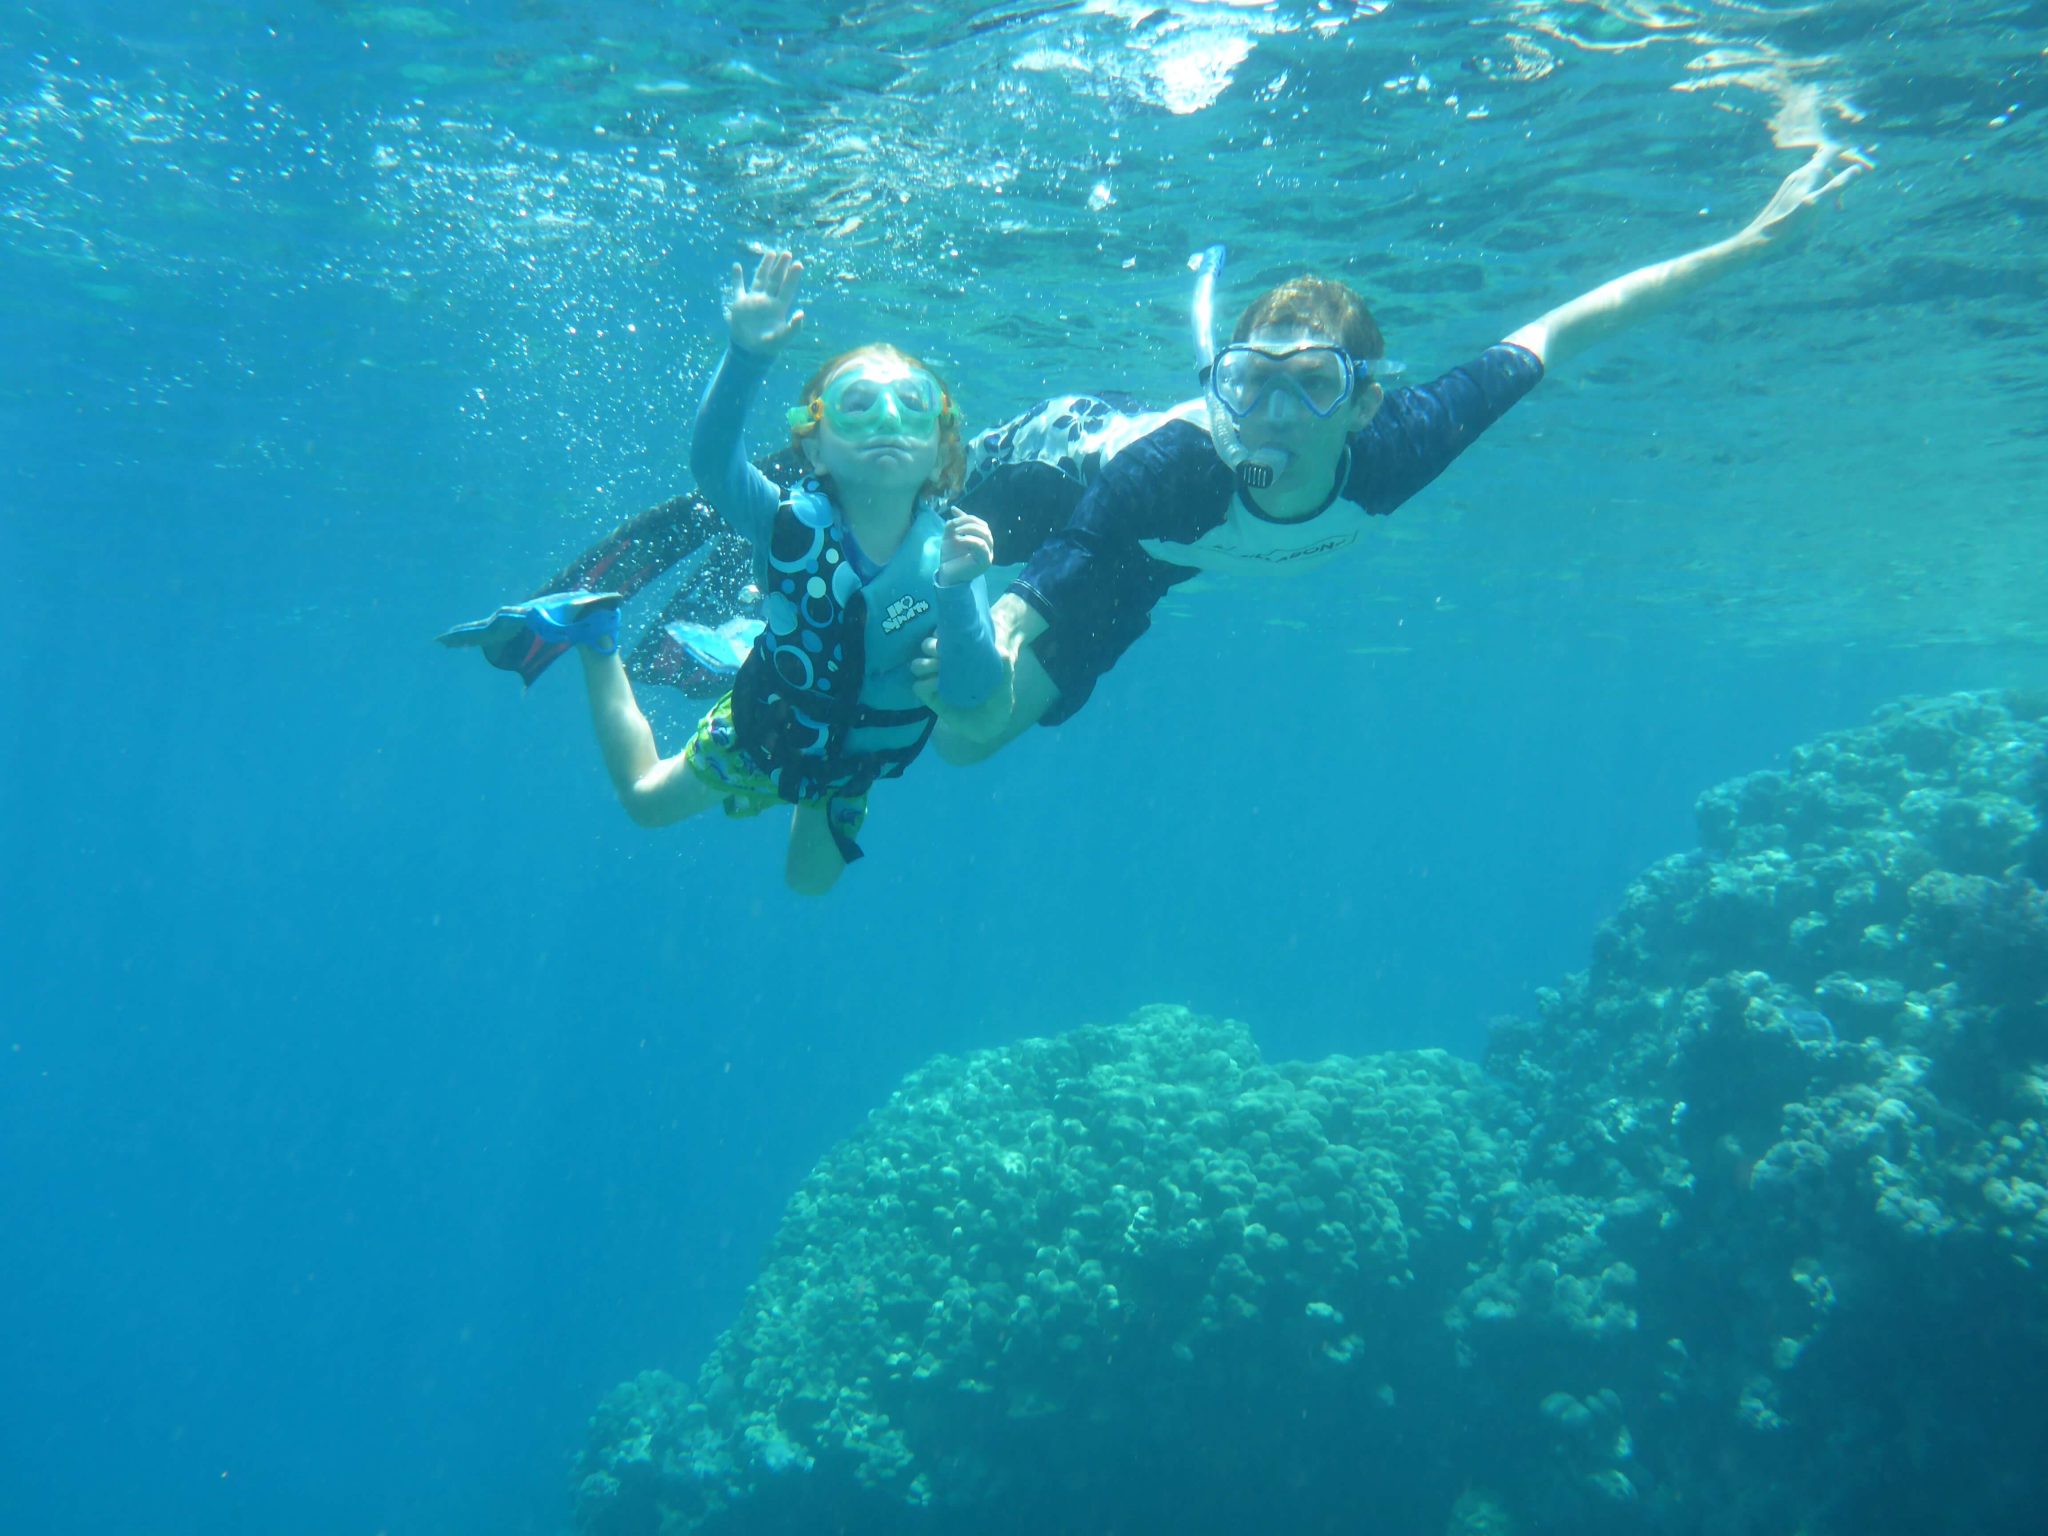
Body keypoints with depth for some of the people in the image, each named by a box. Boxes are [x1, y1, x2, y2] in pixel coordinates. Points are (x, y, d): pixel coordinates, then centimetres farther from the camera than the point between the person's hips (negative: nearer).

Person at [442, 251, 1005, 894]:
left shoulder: (949, 553, -32)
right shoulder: (793, 522, -33)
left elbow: (969, 697, -42)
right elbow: (713, 459, -52)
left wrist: (956, 590, -59)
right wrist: (746, 356, -68)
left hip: (855, 758, 2)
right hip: (765, 729, -2)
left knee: (809, 881, 28)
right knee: (645, 801, 22)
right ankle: (594, 632, 33)